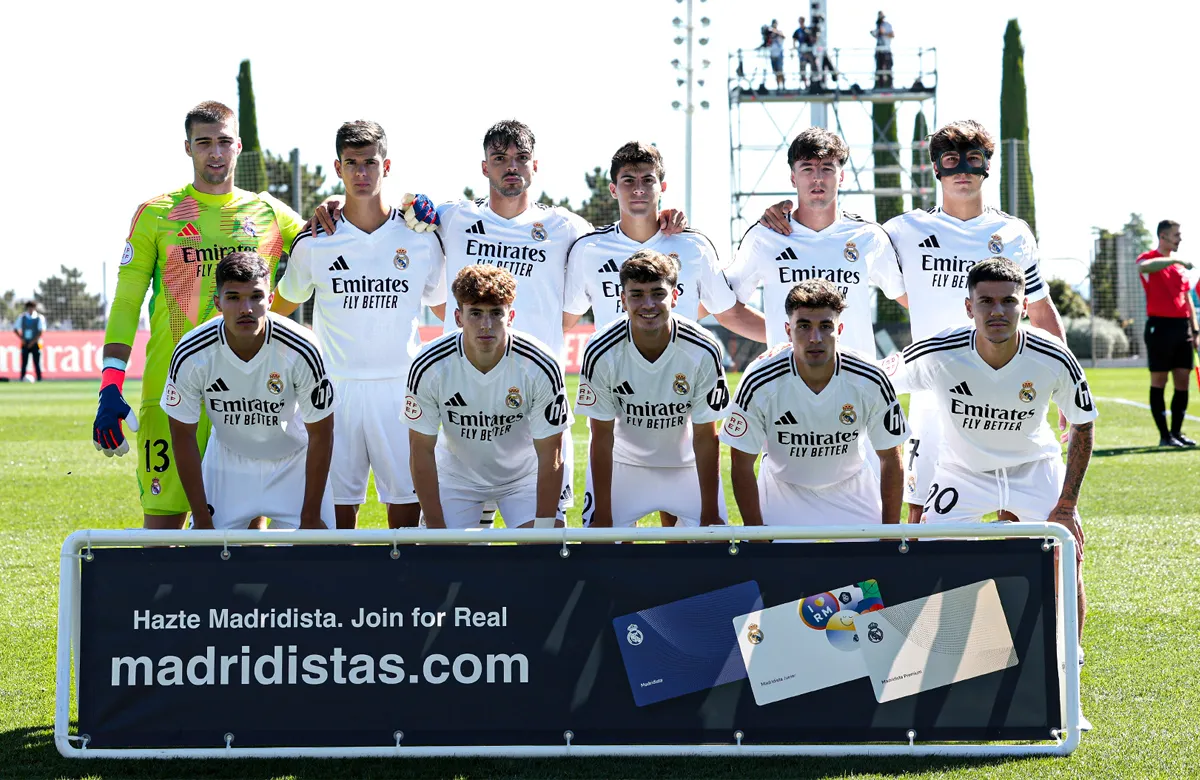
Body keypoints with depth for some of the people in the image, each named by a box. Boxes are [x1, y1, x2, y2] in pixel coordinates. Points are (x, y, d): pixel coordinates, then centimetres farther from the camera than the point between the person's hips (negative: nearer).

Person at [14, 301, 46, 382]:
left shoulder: (40, 318, -1)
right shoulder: (22, 317, 8)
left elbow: (41, 331, -7)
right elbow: (15, 329, 12)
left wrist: (33, 342, -12)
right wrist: (21, 338, 0)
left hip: (35, 344, -2)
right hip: (25, 344, 2)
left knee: (37, 363, -4)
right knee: (24, 363, 1)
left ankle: (39, 379, -1)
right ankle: (22, 380, 3)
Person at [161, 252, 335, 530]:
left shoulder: (300, 350, -28)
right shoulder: (190, 356, -24)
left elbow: (320, 434, -16)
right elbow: (183, 436, -11)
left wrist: (311, 517, -13)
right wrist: (203, 521, -10)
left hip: (295, 464, -1)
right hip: (226, 463, 1)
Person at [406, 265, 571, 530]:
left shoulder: (541, 366, -26)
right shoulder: (428, 366, -24)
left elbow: (549, 454, -18)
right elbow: (422, 449, -15)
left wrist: (544, 525, -20)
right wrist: (436, 526, -16)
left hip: (524, 475, -1)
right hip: (456, 475, 1)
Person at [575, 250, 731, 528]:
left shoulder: (703, 351, -24)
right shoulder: (601, 352, -23)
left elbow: (706, 437, -15)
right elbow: (602, 437, -15)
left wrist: (710, 515, -13)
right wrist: (602, 517, -14)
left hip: (686, 463, 1)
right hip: (621, 463, 0)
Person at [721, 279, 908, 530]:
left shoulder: (871, 381, -21)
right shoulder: (759, 382, -24)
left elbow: (891, 461, -9)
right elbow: (741, 465, -13)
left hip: (852, 489, 1)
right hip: (783, 488, -1)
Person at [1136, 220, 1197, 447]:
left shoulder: (1179, 265, 18)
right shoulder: (1148, 258, -3)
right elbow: (1144, 266, -30)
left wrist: (1195, 330, 16)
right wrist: (1173, 260, -32)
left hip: (1182, 327, 7)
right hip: (1160, 327, -7)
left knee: (1183, 382, 5)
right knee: (1159, 381, -2)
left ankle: (1176, 432, 13)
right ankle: (1164, 436, 0)